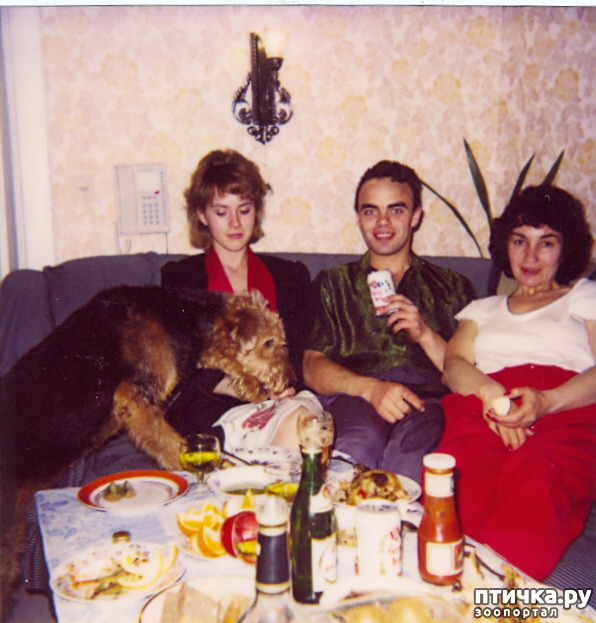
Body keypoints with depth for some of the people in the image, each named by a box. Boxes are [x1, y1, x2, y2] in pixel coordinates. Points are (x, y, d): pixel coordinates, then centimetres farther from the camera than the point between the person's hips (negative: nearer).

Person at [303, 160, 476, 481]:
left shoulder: (453, 287, 24)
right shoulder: (332, 283, 23)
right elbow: (312, 367, 8)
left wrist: (425, 335, -4)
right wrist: (370, 387, -12)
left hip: (429, 399, 1)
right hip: (352, 398, 0)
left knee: (414, 444, -37)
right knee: (363, 441, -37)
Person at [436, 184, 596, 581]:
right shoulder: (484, 309, 34)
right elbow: (453, 364, 14)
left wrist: (546, 401, -15)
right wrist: (489, 391, -12)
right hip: (483, 408, 2)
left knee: (532, 477, -40)